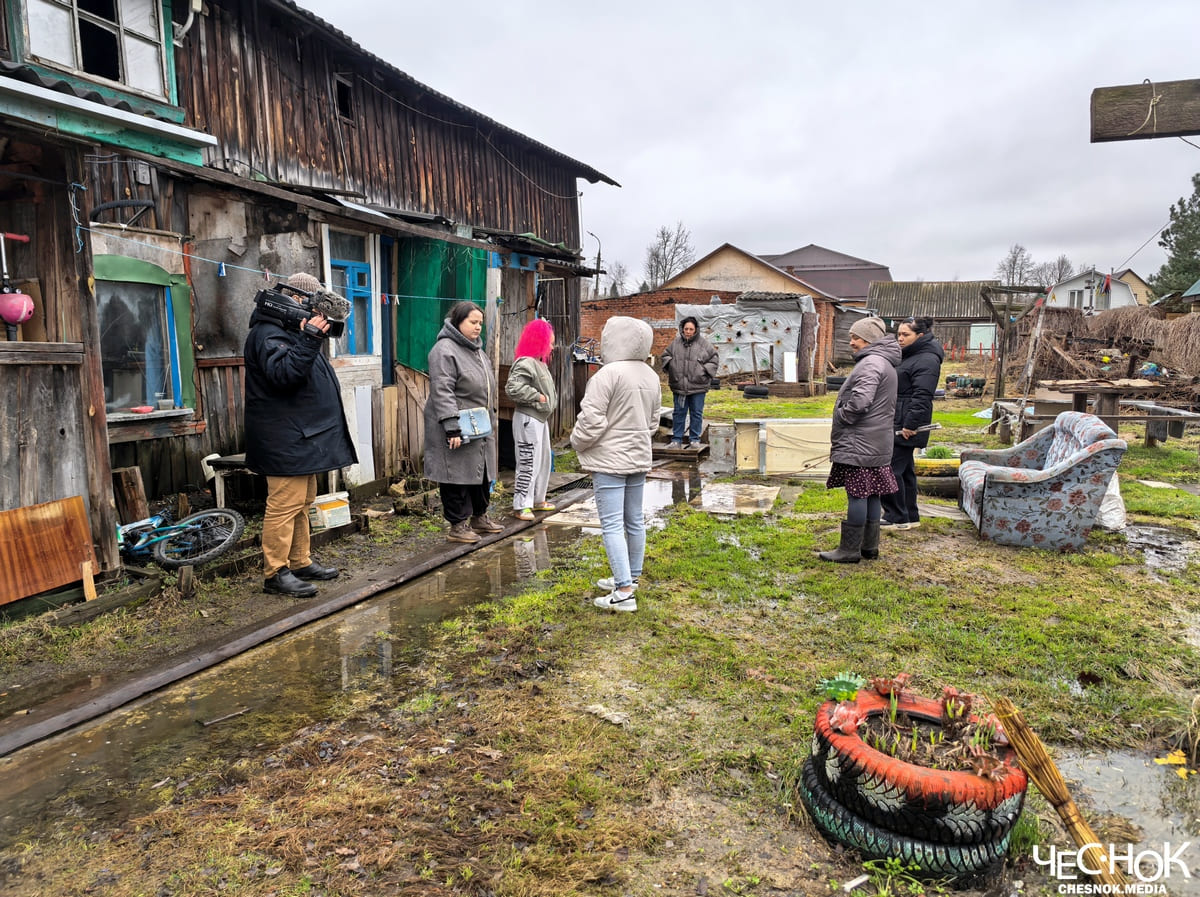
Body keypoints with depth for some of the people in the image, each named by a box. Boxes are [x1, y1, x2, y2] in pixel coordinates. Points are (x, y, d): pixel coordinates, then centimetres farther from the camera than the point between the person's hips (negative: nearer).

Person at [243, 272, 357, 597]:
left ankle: (300, 562, 26)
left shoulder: (291, 330, 20)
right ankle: (275, 573, -1)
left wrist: (317, 336, 8)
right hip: (286, 440, -11)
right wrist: (309, 339, -31)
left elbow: (310, 372, 20)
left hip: (304, 436, 11)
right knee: (284, 505, -8)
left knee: (302, 503, 16)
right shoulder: (268, 334, -14)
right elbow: (283, 374, -28)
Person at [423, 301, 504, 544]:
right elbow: (442, 392, -21)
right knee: (457, 475, -3)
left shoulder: (477, 350, 17)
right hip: (458, 431, -9)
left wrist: (491, 421, 22)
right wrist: (453, 427, -26)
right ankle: (458, 525, 8)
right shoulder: (445, 350, -14)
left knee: (482, 473, 16)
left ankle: (479, 517, 31)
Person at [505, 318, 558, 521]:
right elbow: (513, 388, -28)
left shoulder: (539, 364, 14)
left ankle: (537, 500, 29)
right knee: (528, 463, -7)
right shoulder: (525, 364, -18)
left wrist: (549, 400, 9)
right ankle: (521, 506, 1)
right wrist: (537, 396, -20)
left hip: (540, 419, 11)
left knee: (544, 460, 17)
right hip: (528, 420, -10)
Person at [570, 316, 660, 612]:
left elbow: (591, 420, -20)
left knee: (612, 525, -6)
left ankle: (624, 592, -7)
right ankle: (631, 578, 29)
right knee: (634, 521, 16)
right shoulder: (651, 376, 10)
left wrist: (578, 443, -2)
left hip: (610, 460, -8)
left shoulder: (609, 374, -19)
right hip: (639, 457, 9)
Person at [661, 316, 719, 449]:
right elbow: (666, 355, 20)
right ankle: (676, 440, 15)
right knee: (679, 413, 7)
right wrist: (670, 364, 1)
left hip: (698, 385, -2)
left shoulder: (704, 344, -1)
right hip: (679, 385, 2)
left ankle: (694, 439, 18)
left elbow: (714, 359, 5)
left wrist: (705, 371, -6)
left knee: (696, 413, 6)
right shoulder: (675, 343, 5)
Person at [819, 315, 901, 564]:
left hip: (860, 444, -11)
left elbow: (860, 400, -29)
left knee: (857, 494, -5)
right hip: (875, 443, 11)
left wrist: (842, 416, -11)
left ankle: (849, 550, 1)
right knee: (870, 494, 14)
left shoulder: (871, 363, -16)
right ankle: (869, 546, 23)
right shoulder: (884, 362, 19)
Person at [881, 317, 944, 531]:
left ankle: (898, 518, -1)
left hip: (906, 427, -11)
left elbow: (922, 396, -23)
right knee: (904, 470, 15)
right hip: (895, 424, 11)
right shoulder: (907, 357, 19)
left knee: (891, 469, -9)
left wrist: (911, 424, -26)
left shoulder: (926, 360, -14)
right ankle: (910, 517, 23)